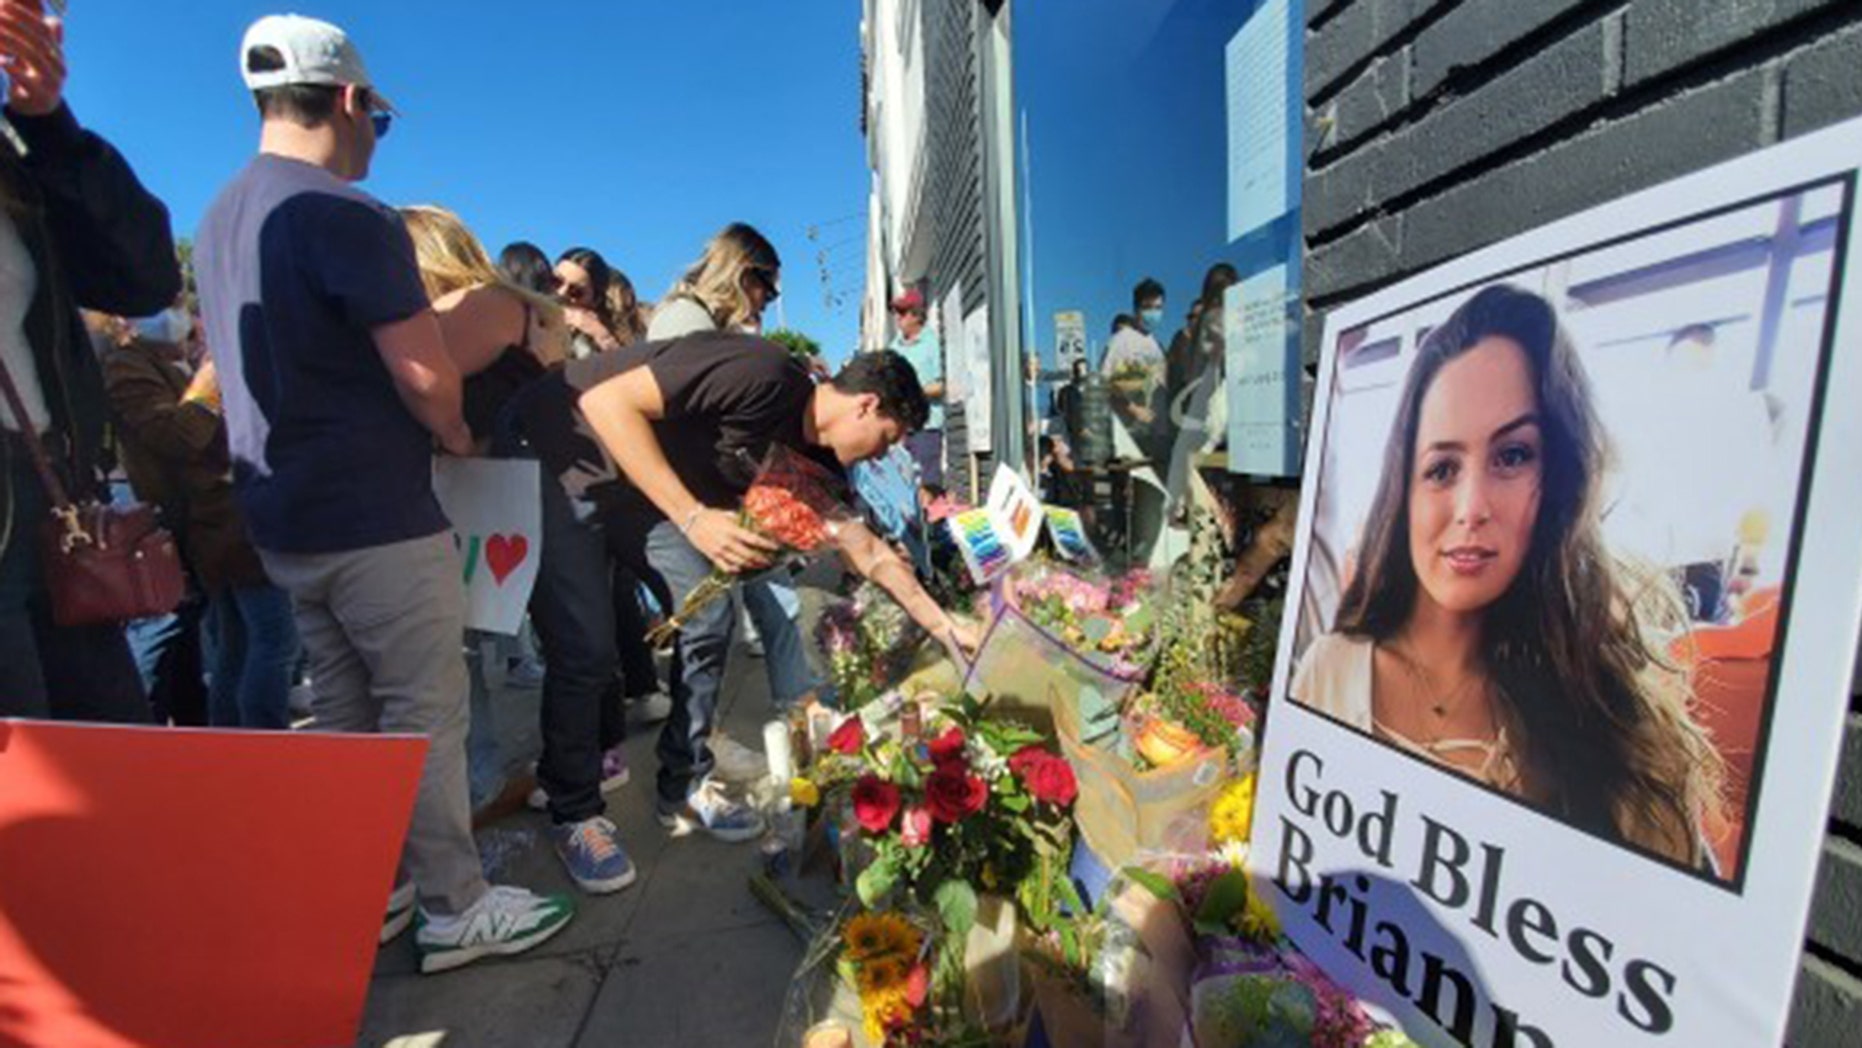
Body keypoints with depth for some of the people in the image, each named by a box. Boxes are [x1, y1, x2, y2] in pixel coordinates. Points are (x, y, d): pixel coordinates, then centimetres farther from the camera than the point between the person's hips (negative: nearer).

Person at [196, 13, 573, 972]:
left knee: (343, 717, 17)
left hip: (281, 515, 9)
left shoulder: (221, 217, 14)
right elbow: (426, 377, -20)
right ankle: (456, 910, 12)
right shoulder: (350, 216, -15)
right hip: (375, 520, -9)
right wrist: (459, 436, 1)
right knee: (424, 717, 1)